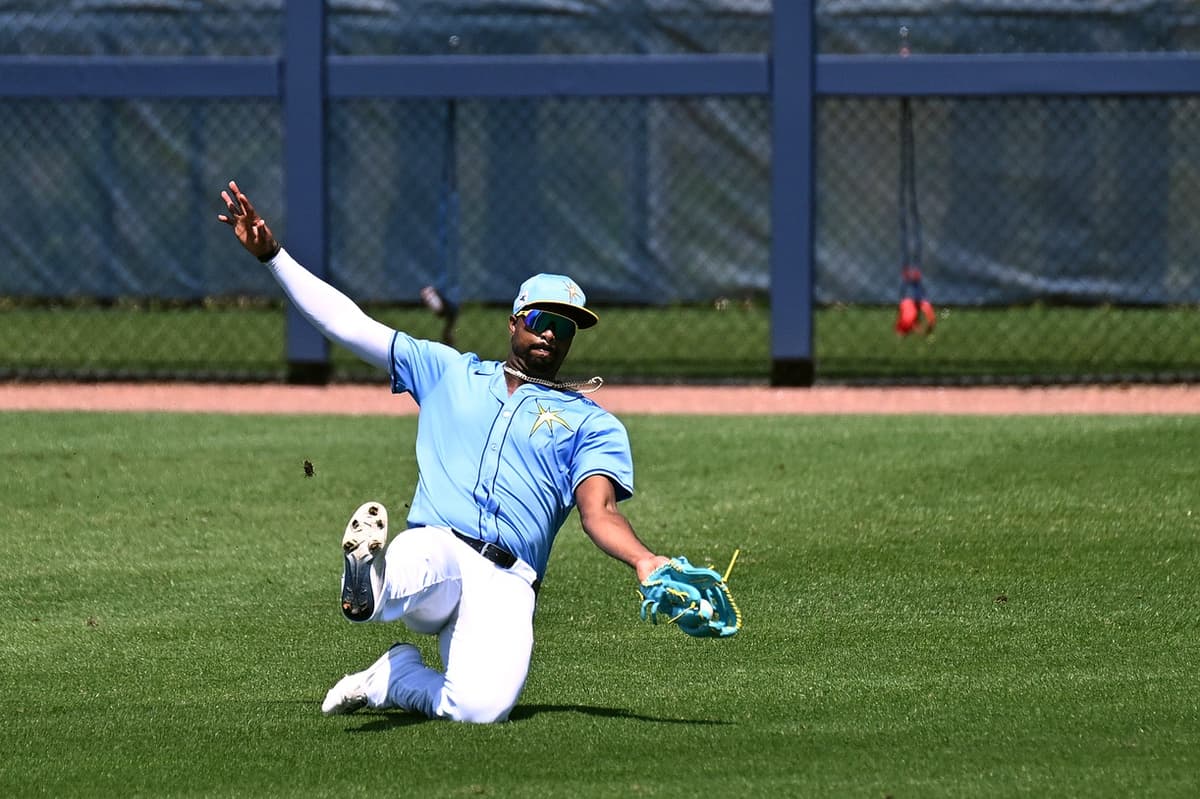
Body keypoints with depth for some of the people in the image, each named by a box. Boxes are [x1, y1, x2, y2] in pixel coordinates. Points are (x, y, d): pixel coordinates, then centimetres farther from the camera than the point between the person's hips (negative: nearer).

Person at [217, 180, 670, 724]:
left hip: (505, 582, 0)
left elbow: (599, 512, 4)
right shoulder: (449, 373, 26)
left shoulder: (592, 425, 20)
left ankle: (391, 680, 0)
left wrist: (644, 561, -20)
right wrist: (269, 255, 12)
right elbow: (347, 323, 22)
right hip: (431, 549, 0)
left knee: (481, 708, -25)